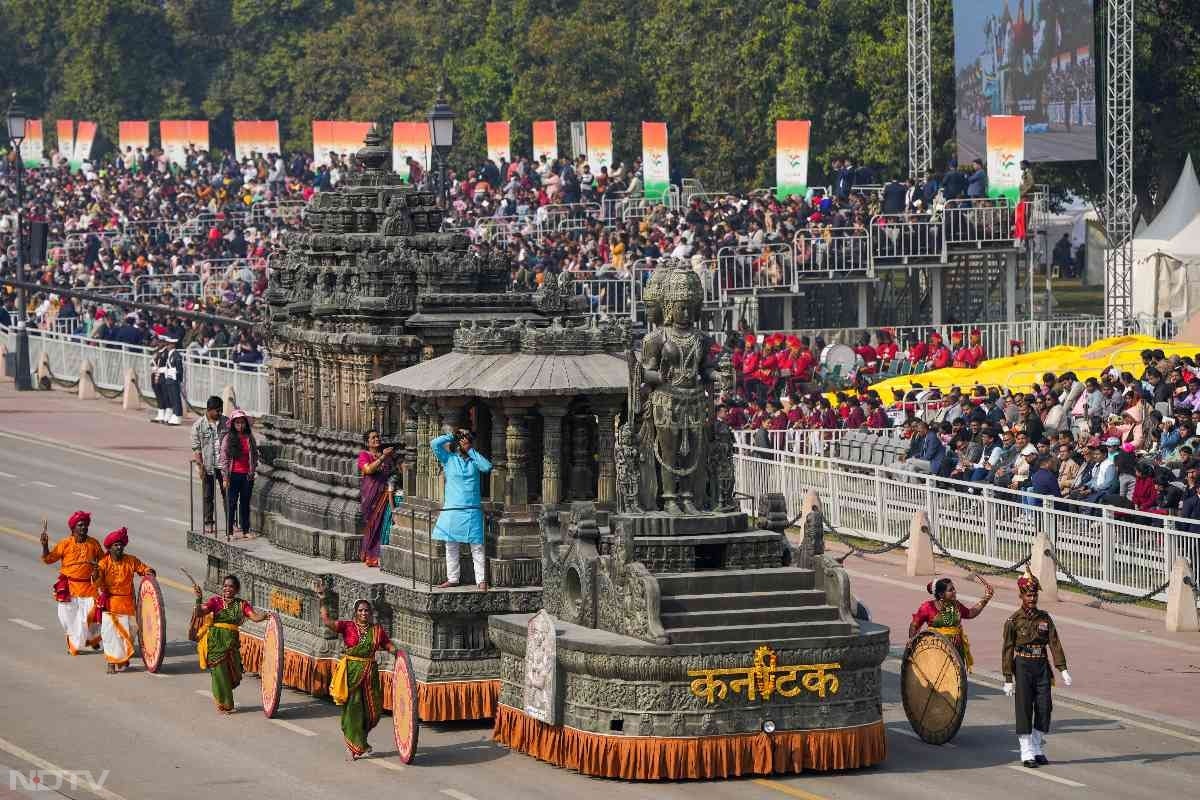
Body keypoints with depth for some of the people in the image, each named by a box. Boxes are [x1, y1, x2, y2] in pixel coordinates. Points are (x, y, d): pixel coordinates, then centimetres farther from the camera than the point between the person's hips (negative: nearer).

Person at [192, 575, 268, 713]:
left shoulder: (242, 604, 6)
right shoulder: (215, 601, 1)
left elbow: (255, 617, -5)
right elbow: (199, 613, -8)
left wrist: (265, 616, -25)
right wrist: (199, 599, -23)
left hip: (232, 641, 3)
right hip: (216, 640, -3)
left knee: (234, 673, 3)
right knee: (220, 671, -2)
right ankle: (224, 704, 13)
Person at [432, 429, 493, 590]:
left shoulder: (474, 461, 8)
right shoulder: (449, 459, 5)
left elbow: (487, 467, -11)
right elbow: (434, 444, -7)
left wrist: (472, 452, -4)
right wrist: (451, 436, 2)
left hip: (472, 510, 0)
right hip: (452, 509, 0)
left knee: (476, 546, -2)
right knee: (451, 546, 7)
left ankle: (481, 580, 1)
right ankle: (452, 578, 17)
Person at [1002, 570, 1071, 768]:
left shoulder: (1045, 618, 6)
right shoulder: (1013, 621, -3)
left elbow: (1054, 644, 1)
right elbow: (1008, 650, -3)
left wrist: (1063, 670, -9)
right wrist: (1008, 679, -6)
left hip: (1042, 666, 3)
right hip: (1023, 666, -3)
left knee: (1044, 707, 3)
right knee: (1024, 708, -3)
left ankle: (1039, 750, 18)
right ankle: (1027, 753, 2)